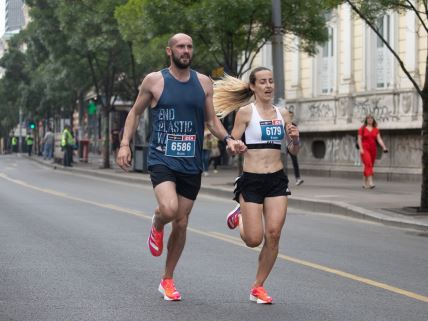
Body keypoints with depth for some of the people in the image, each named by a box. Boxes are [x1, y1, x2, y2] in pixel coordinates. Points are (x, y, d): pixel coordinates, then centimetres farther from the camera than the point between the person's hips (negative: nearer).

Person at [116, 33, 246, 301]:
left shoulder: (204, 83, 6)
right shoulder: (154, 81, -2)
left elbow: (211, 120, 13)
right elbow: (135, 112, 9)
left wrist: (228, 139, -5)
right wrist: (125, 144, -2)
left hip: (192, 164, 4)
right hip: (162, 159, -3)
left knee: (181, 223, 9)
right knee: (169, 209, -28)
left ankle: (168, 280, 25)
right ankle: (156, 227, 11)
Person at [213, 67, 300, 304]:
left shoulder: (282, 114, 9)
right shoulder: (245, 111, -4)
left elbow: (293, 151, 15)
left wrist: (295, 138, -7)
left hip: (277, 180, 4)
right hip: (251, 180, -4)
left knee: (273, 235, -6)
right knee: (253, 239, -4)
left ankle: (258, 287, 10)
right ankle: (240, 217, 32)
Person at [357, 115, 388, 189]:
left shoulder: (376, 129, 8)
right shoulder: (362, 129, -1)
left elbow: (379, 139, 0)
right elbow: (359, 139, -4)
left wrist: (384, 147, -13)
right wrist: (361, 149, -15)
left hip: (373, 149, 5)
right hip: (365, 149, -5)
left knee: (369, 166, 7)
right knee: (368, 164, -20)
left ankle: (364, 183, 19)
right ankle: (370, 182, -29)